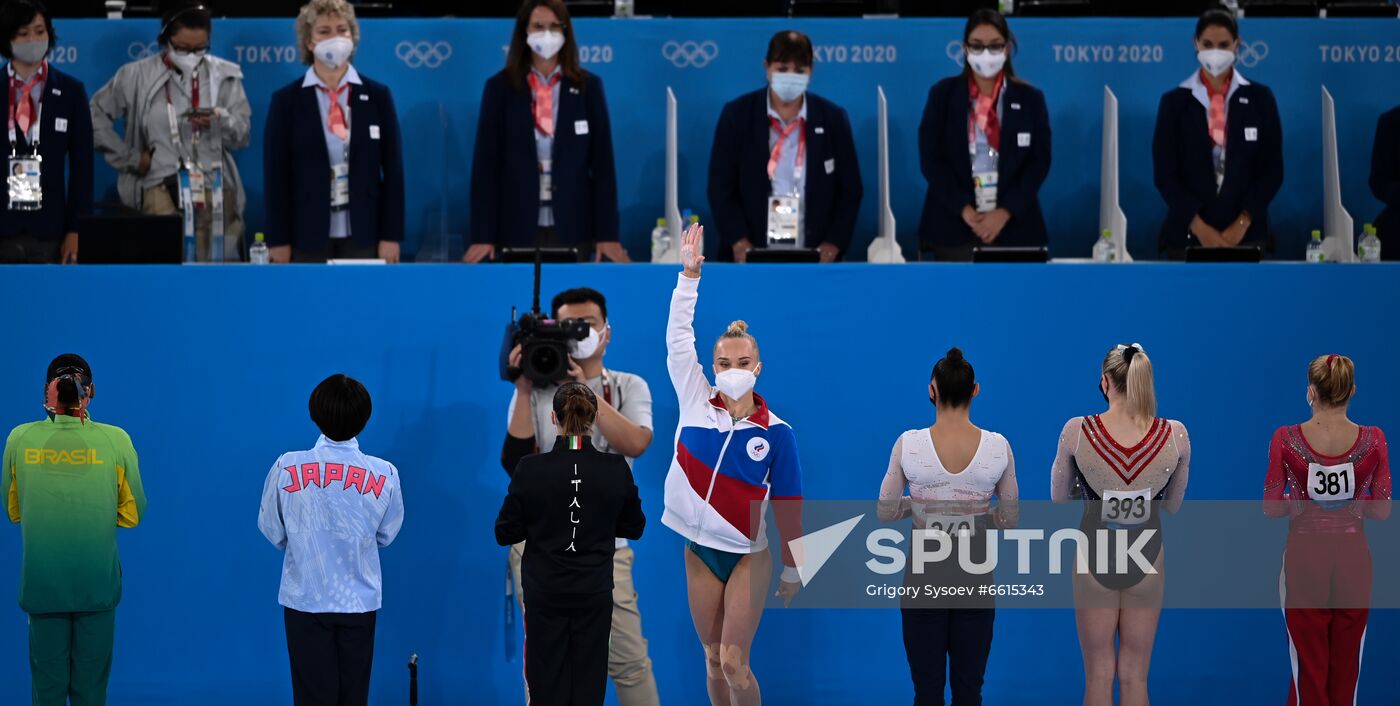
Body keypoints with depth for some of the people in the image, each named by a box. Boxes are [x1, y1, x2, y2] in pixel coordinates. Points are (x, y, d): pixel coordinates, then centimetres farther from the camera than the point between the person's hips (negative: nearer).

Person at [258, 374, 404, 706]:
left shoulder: (287, 467, -13)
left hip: (305, 600, -1)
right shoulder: (385, 474, -10)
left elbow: (272, 531, -1)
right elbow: (385, 535, 4)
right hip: (360, 601, 1)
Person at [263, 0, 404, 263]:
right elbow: (276, 175, 1)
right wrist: (278, 240, -5)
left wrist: (391, 235, -2)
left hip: (363, 234, 1)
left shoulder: (377, 96, 6)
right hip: (308, 235, -1)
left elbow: (392, 169, 4)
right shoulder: (286, 100, 3)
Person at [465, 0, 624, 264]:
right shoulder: (500, 87, 3)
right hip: (517, 228, -1)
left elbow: (602, 160, 3)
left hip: (572, 228, 1)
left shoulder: (587, 86, 5)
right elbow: (486, 163, 0)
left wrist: (607, 234, -3)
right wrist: (483, 235, -7)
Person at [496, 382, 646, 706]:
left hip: (545, 592, -1)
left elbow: (505, 533, -6)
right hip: (594, 592, 1)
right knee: (588, 680, 7)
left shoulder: (530, 469, -14)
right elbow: (634, 528, 4)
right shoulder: (616, 469, -9)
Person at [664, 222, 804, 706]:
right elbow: (678, 338, -4)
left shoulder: (776, 433, -7)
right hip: (700, 552, 3)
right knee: (713, 661, 9)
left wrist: (792, 569, 2)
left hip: (747, 556, -3)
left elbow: (788, 504, -1)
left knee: (734, 663, -9)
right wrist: (689, 274, -12)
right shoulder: (696, 404, -2)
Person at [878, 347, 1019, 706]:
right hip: (975, 576, 1)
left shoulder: (909, 444, -11)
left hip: (925, 577, -1)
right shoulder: (998, 447, -8)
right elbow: (1009, 517, 4)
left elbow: (886, 512, 0)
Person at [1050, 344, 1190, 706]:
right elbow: (1172, 505, 4)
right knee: (1134, 677, 11)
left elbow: (1059, 499, 1)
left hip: (1095, 559, -1)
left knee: (1099, 675, 10)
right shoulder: (1176, 436, -12)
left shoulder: (1077, 431, -15)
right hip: (1146, 560, 1)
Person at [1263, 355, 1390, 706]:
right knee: (1346, 666, 14)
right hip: (1353, 559, 1)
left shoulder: (1286, 439, -11)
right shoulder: (1373, 440, -9)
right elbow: (1382, 510, -5)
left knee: (1309, 667, 7)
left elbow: (1271, 508, -8)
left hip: (1305, 558, -1)